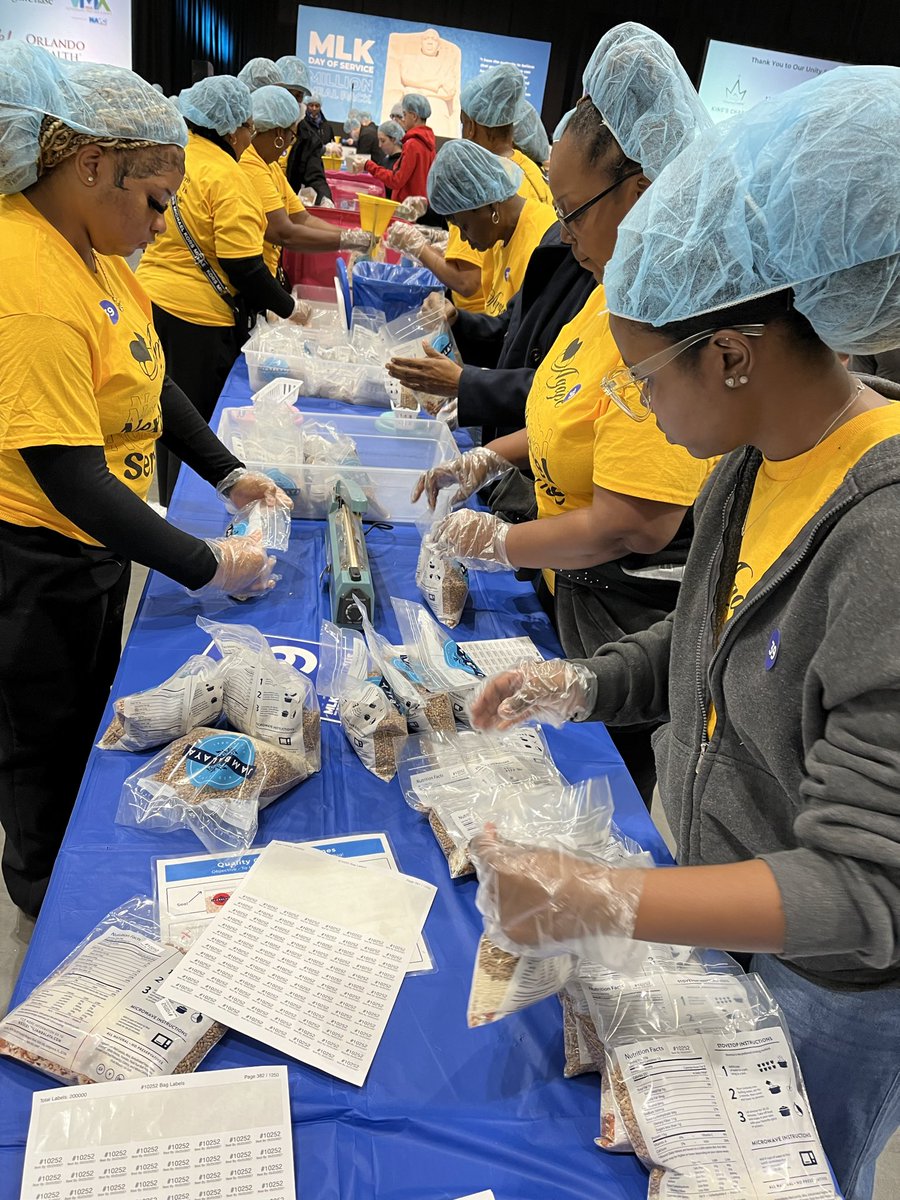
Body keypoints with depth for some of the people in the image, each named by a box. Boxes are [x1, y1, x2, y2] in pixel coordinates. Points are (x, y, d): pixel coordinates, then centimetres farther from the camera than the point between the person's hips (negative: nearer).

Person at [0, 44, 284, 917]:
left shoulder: (94, 247, 2)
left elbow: (148, 382, 10)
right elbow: (71, 478, -31)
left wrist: (226, 474, 2)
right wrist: (206, 567, -27)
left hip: (95, 543, 10)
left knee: (94, 714, 27)